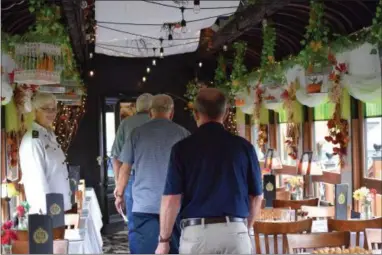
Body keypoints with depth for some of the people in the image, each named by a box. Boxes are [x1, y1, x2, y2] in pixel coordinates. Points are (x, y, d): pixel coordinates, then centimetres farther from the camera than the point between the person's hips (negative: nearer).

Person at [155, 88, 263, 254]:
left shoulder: (183, 148, -2)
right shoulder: (244, 146, 4)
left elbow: (171, 199, -5)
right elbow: (256, 197, 9)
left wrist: (164, 240, 6)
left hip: (197, 232, -1)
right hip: (235, 232, 2)